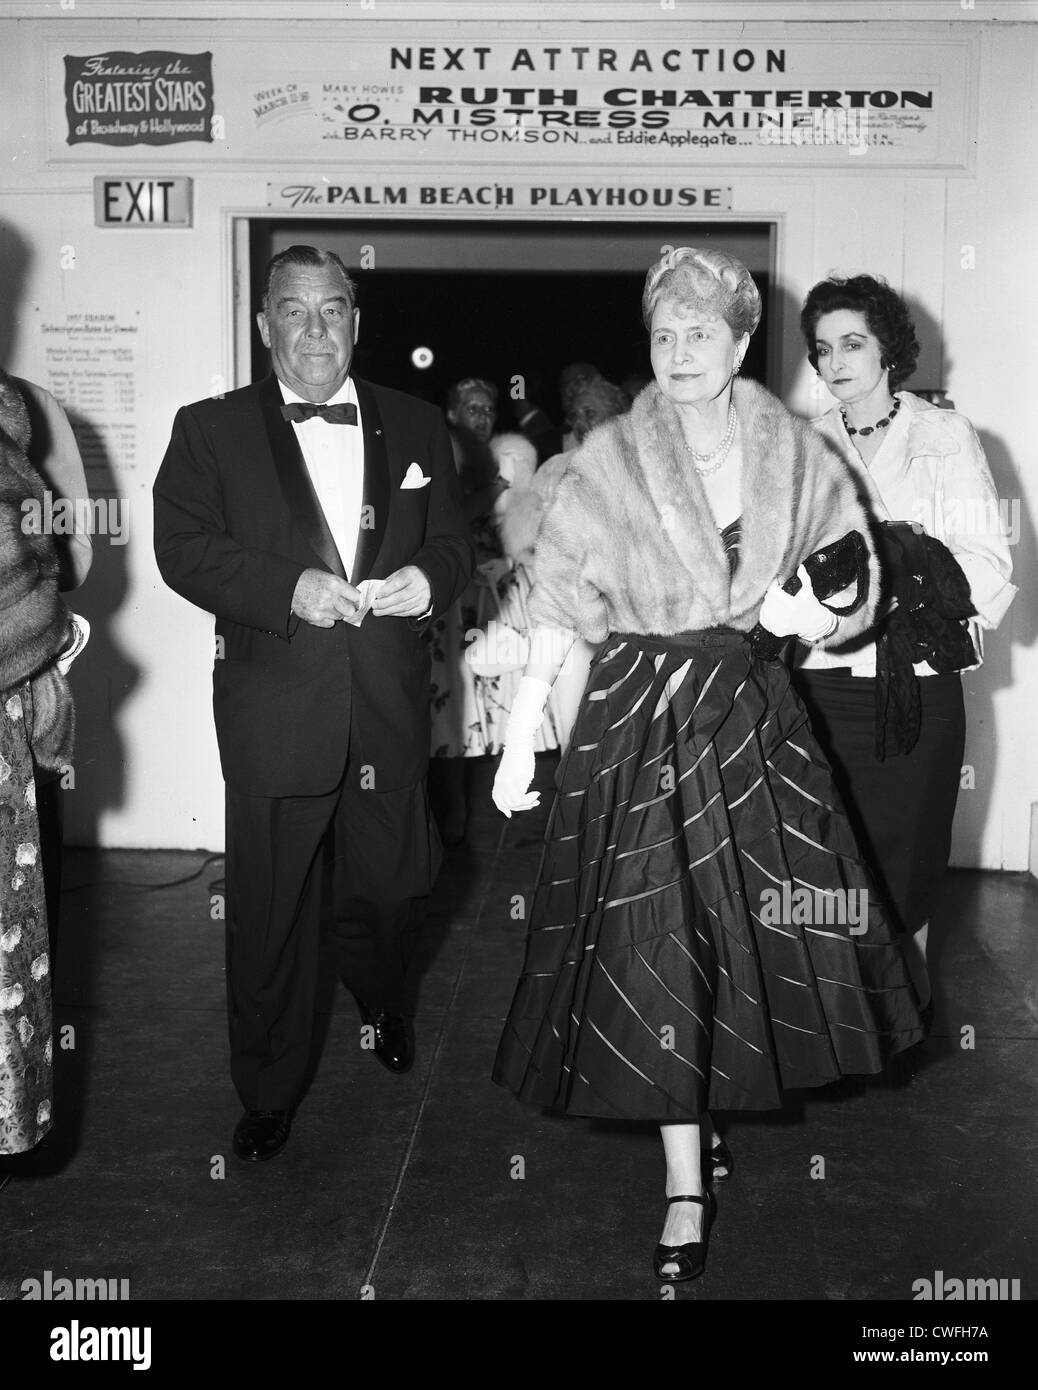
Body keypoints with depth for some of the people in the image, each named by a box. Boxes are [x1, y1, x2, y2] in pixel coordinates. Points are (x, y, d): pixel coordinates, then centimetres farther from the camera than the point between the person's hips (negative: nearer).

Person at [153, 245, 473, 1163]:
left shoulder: (418, 427, 12)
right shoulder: (210, 430, 4)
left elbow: (454, 541, 12)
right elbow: (183, 548, -6)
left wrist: (429, 577, -11)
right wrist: (290, 589, -20)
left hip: (389, 710, 2)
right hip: (276, 714, -2)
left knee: (394, 886, 13)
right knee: (269, 910, 5)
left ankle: (383, 1001, 48)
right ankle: (269, 1093, 24)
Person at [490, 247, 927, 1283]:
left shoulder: (795, 453, 2)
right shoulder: (608, 461, -4)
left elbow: (857, 587, 9)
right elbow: (556, 609, -6)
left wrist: (812, 615, -13)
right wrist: (518, 736, -10)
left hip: (751, 711, 3)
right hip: (638, 714, -2)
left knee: (755, 921, 7)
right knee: (654, 941, -1)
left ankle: (702, 1106, 36)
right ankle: (687, 1184, 11)